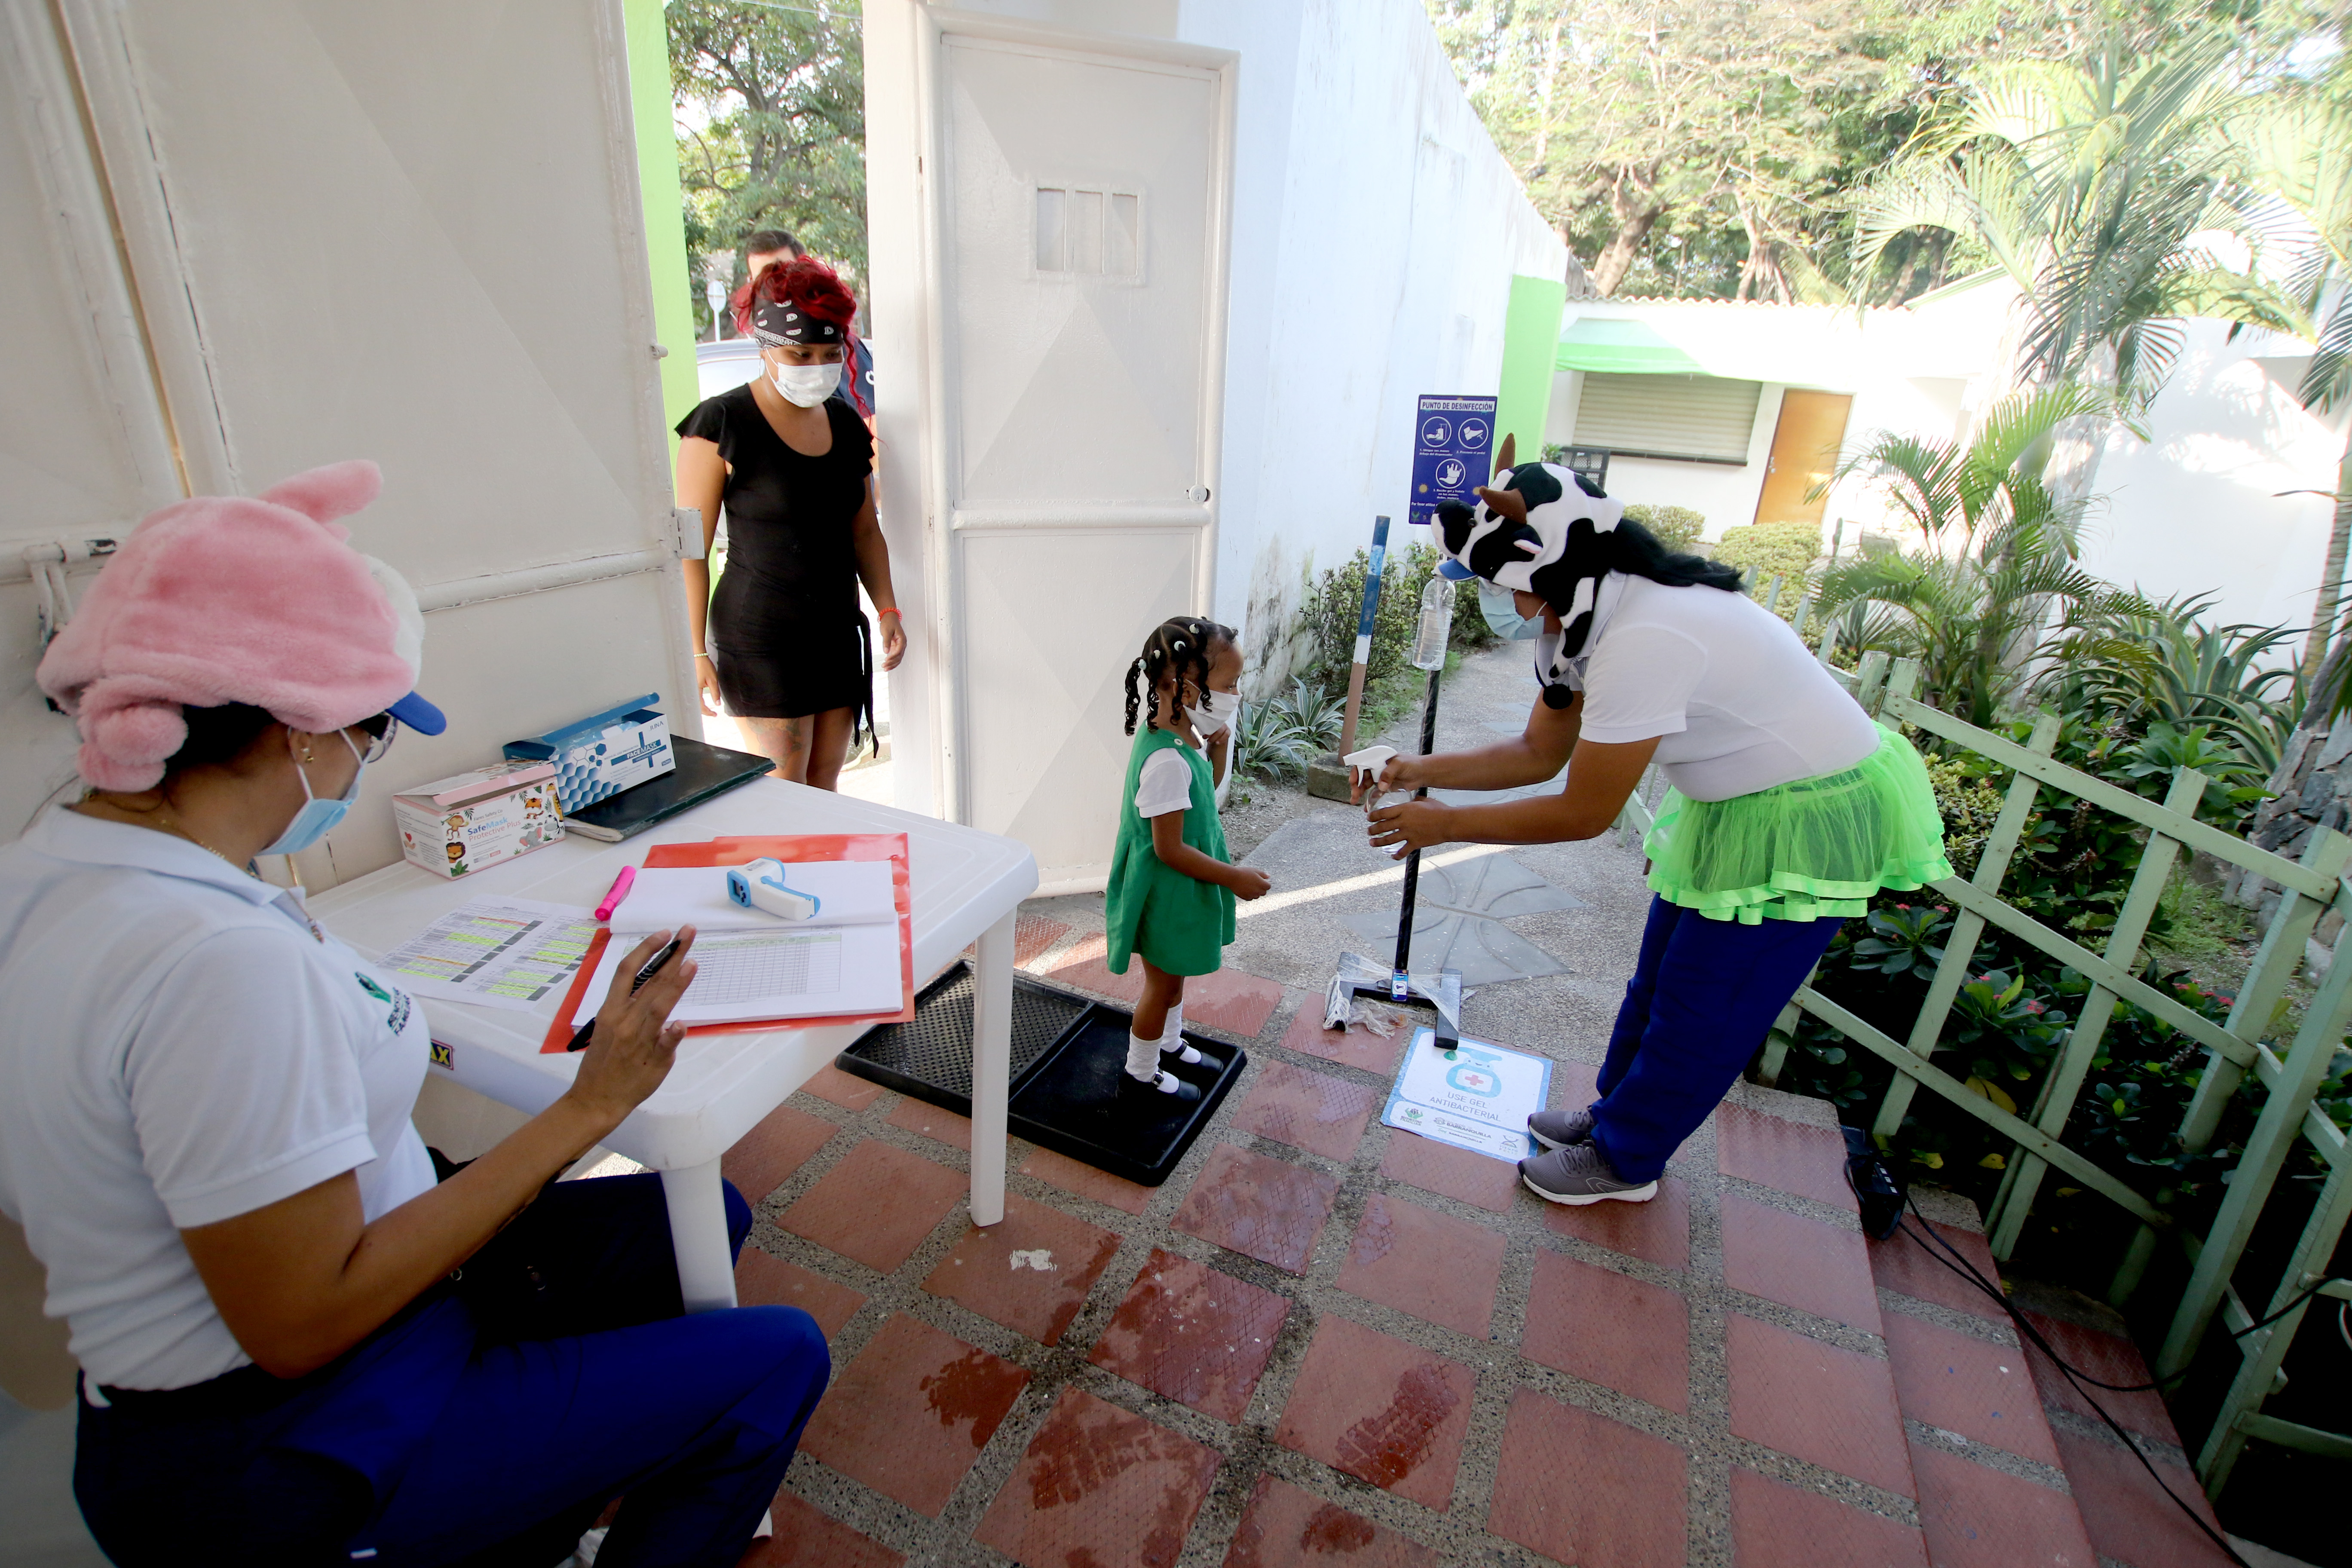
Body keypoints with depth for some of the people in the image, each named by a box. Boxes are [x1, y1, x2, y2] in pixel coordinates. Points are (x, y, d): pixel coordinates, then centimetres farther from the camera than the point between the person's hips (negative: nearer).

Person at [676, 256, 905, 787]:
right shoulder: (720, 424, -9)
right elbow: (692, 549, -9)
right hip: (759, 637, -5)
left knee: (825, 785, 12)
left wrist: (887, 609, 3)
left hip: (839, 633, 6)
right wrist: (696, 652, -12)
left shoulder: (847, 425, 9)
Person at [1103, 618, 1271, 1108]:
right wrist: (1235, 877, -20)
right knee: (1162, 983, 10)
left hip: (1181, 891, 9)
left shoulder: (1183, 734, -3)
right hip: (1167, 895, -9)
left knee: (1175, 972, 27)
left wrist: (1218, 749, -4)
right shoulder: (1166, 760, -33)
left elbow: (1204, 791, 15)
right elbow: (1170, 849, -29)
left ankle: (1169, 1044, 49)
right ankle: (1141, 1076, 31)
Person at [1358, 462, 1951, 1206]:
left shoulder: (1645, 639, -33)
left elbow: (1585, 814, -25)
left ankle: (1623, 1160, 25)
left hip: (1811, 820, -9)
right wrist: (1421, 771, -3)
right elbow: (1539, 752, 5)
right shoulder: (1595, 615, -2)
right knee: (1659, 978, 19)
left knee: (1701, 1012, 5)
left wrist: (1445, 824, -18)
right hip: (1741, 805, 9)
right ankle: (1615, 1115, 38)